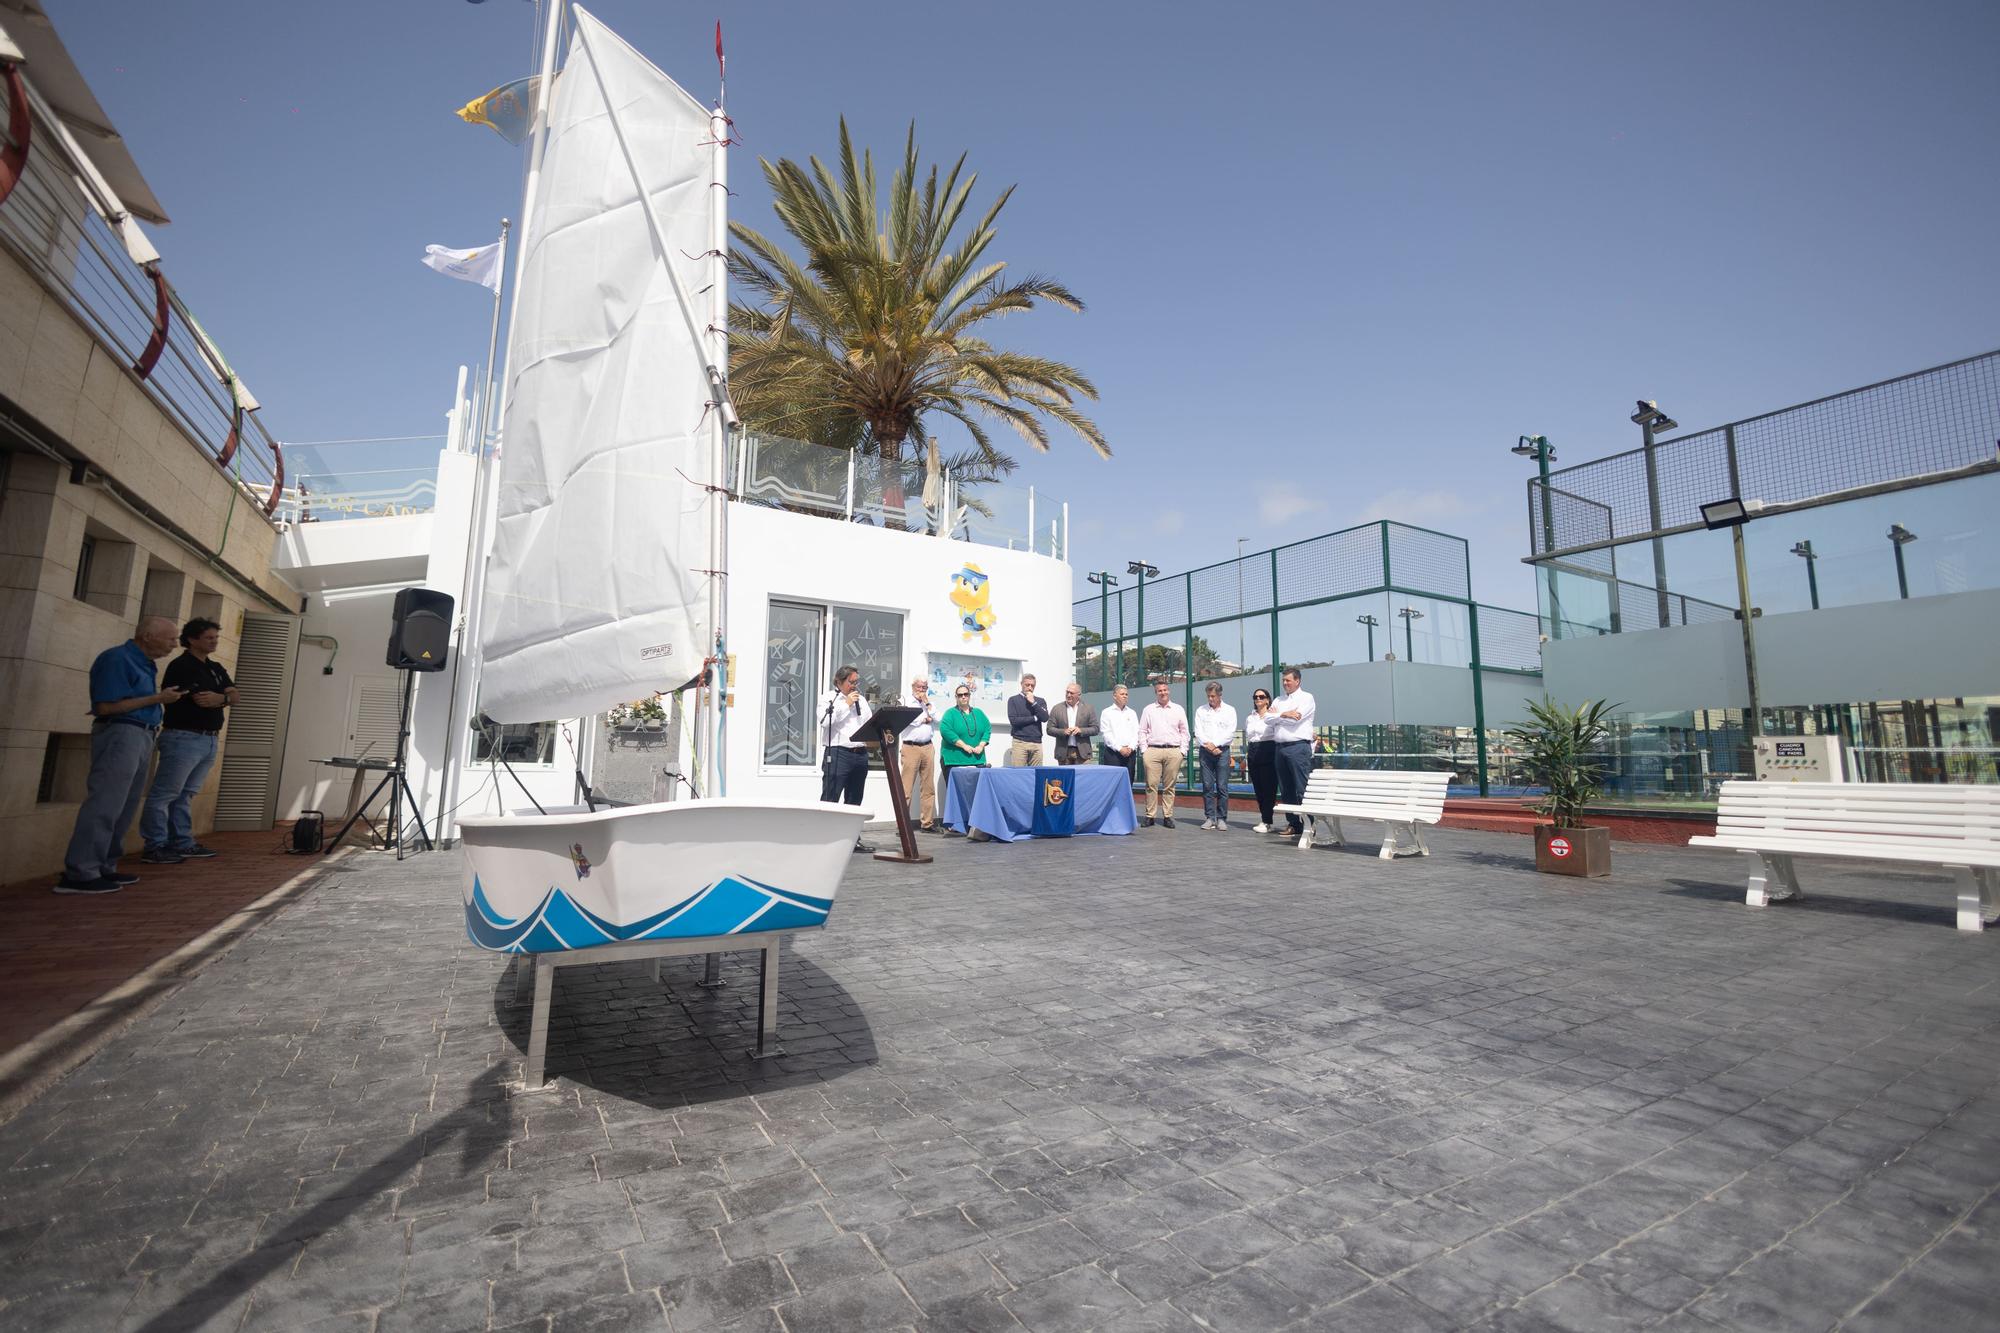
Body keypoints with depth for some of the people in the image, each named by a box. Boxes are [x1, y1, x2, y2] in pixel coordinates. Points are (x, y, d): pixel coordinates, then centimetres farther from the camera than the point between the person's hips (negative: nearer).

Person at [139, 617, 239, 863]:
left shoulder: (216, 668, 17)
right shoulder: (181, 666, -8)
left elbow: (234, 697, 9)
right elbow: (202, 701, -13)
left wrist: (218, 698, -11)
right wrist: (224, 698, 4)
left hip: (208, 740, 8)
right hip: (183, 738, -8)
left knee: (186, 795, 13)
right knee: (164, 794, -3)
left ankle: (183, 844, 16)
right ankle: (155, 848, -1)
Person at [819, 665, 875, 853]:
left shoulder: (861, 700, 18)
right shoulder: (829, 698, 0)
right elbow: (825, 721, -16)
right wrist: (846, 704, -12)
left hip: (860, 754, 6)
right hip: (838, 753, -6)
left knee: (854, 801, 12)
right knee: (830, 799, -7)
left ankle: (852, 839, 20)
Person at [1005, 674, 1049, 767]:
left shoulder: (1040, 701, 16)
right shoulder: (1013, 700, 6)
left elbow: (1045, 718, 0)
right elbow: (1013, 720, -6)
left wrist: (1033, 703, -5)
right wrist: (1034, 718, -1)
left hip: (1037, 743, 3)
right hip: (1020, 742, -3)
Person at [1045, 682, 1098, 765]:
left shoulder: (1089, 709, 5)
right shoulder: (1056, 709, 6)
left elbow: (1095, 729, 4)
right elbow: (1049, 729, 4)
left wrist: (1081, 730, -13)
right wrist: (1063, 732, -14)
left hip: (1082, 752, -1)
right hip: (1063, 752, 1)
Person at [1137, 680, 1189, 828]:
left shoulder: (1178, 709, 12)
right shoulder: (1148, 710, 11)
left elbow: (1184, 732, 13)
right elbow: (1142, 731, 10)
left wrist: (1183, 751, 5)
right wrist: (1144, 750, 1)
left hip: (1173, 751, 1)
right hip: (1153, 751, -1)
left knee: (1169, 786, 3)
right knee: (1151, 784, -5)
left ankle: (1167, 816, 9)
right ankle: (1149, 816, 0)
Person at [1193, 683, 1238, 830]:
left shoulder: (1229, 711, 7)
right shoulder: (1201, 710, 11)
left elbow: (1230, 732, -3)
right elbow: (1198, 732, 3)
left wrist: (1214, 744, -11)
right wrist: (1209, 746, -9)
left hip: (1222, 750, -1)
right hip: (1205, 751, 2)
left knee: (1222, 786, -3)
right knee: (1207, 786, 0)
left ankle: (1222, 818, 3)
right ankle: (1209, 818, 4)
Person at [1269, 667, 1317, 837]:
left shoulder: (1306, 698, 1)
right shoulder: (1279, 700, 19)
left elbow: (1295, 718, -13)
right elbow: (1269, 719, 6)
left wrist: (1276, 715, -1)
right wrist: (1284, 714, -8)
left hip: (1298, 747, -7)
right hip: (1280, 747, 7)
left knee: (1302, 789, -9)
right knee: (1286, 789, 9)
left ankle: (1308, 825, -6)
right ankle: (1293, 823, 16)